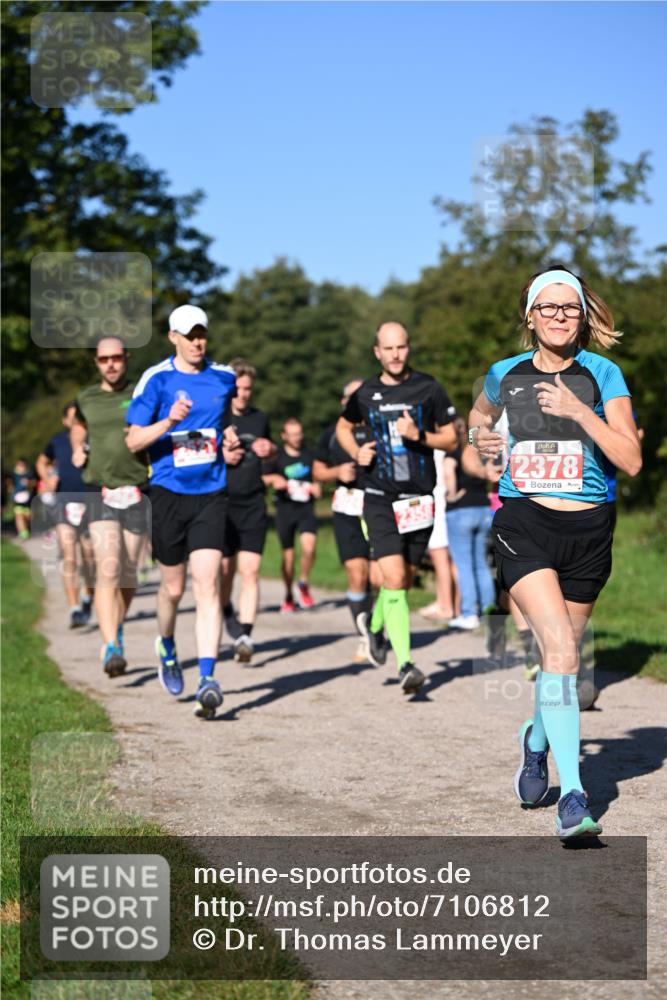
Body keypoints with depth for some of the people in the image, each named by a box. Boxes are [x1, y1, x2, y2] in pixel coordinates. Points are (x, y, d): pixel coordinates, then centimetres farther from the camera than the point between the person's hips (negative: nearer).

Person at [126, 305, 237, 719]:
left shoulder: (224, 376, 6)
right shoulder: (156, 379, -3)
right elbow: (133, 441, -5)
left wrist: (230, 435, 5)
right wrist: (168, 422, -22)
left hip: (211, 494, 1)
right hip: (169, 494, -1)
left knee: (208, 585, -12)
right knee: (173, 587, 10)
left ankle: (207, 680, -17)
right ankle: (167, 649, 41)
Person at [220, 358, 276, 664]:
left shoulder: (260, 418, 11)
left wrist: (269, 449, 7)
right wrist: (219, 455, -15)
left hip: (253, 504, 2)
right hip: (220, 503, -2)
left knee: (250, 571, -9)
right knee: (224, 570, 5)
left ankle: (245, 635, -12)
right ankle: (227, 613, 36)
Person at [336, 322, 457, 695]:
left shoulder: (429, 389, 0)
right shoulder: (366, 394, 4)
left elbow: (451, 439, 4)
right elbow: (344, 427, 22)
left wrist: (419, 435, -15)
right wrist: (357, 451, 2)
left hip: (420, 499, 1)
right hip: (380, 498, -1)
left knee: (405, 580, 11)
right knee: (394, 579, -14)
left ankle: (376, 624, 42)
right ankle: (406, 664, -16)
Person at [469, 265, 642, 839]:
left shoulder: (601, 374, -1)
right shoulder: (506, 375, 5)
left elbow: (631, 461, -9)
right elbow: (480, 414, 28)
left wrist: (579, 410, -19)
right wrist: (479, 436, 6)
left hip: (588, 532, 1)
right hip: (524, 524, -1)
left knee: (562, 652, 12)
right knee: (560, 649, -19)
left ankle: (538, 738, 45)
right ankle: (573, 796, -20)